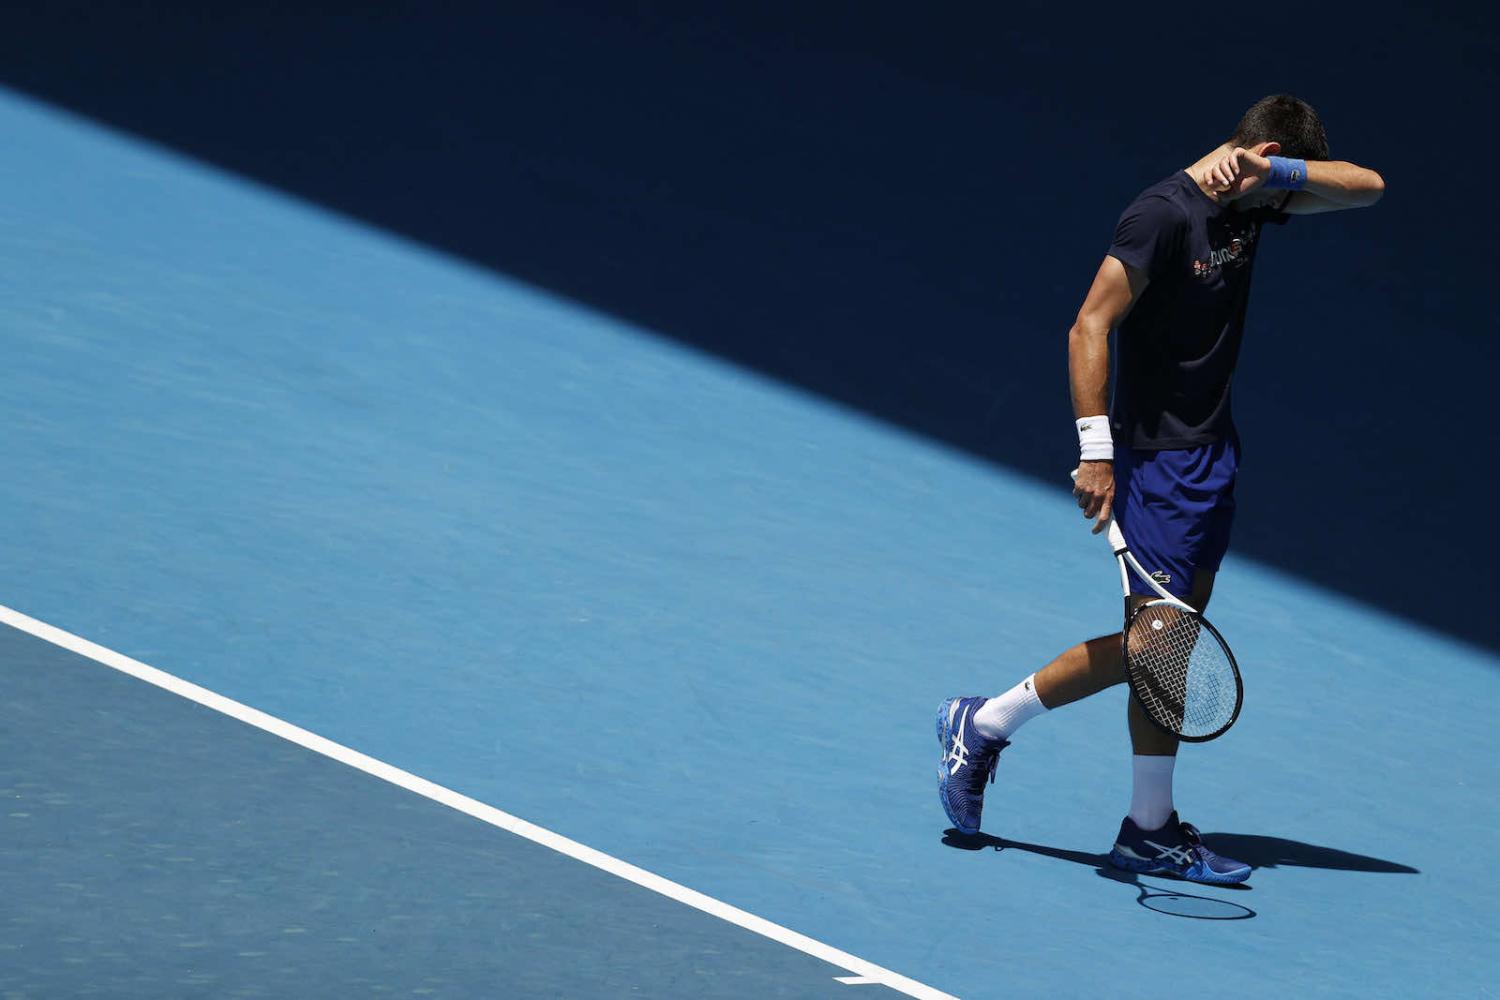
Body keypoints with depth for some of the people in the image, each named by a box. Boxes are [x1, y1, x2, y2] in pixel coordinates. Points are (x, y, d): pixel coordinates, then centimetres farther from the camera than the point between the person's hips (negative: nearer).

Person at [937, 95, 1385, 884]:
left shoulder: (1250, 207, 8)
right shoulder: (1164, 215, -17)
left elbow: (1366, 187, 10)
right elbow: (1089, 328, -20)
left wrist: (1276, 170, -9)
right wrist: (1096, 449, -25)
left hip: (1212, 450, 9)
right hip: (1158, 457, -9)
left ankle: (1150, 829, 12)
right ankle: (982, 726, 5)